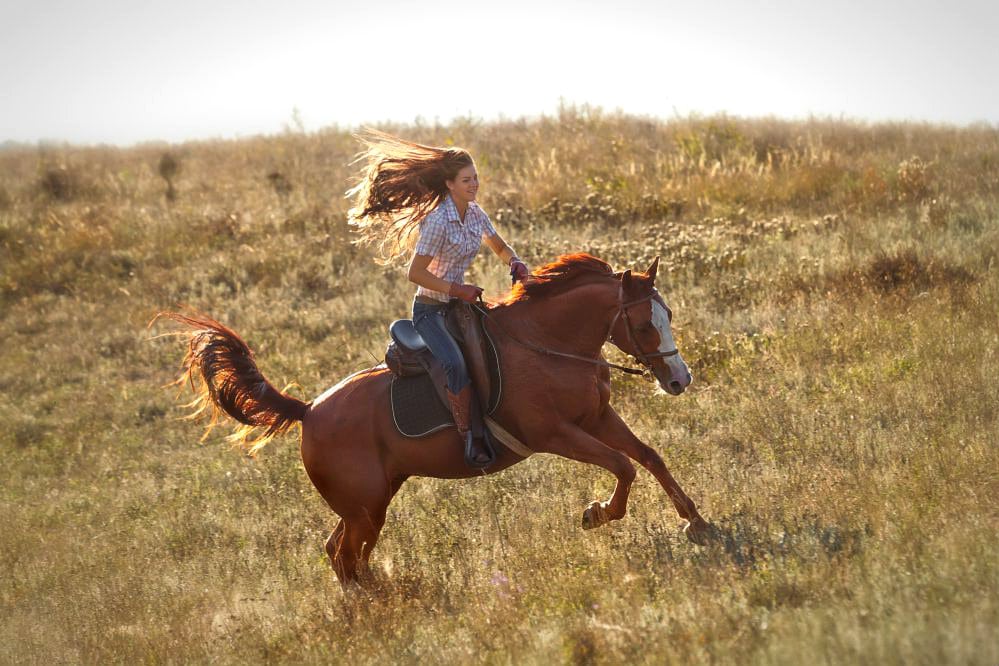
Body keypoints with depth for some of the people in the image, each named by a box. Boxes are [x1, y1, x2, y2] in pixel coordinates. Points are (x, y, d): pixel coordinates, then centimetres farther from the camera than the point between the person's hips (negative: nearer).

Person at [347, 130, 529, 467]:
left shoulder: (475, 214, 2)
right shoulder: (437, 221, -21)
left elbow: (500, 247, 18)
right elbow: (415, 273, -21)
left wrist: (515, 262, -5)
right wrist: (458, 290, -24)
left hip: (459, 304, 9)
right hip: (430, 309, -9)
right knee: (457, 364, -32)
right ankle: (468, 437, -24)